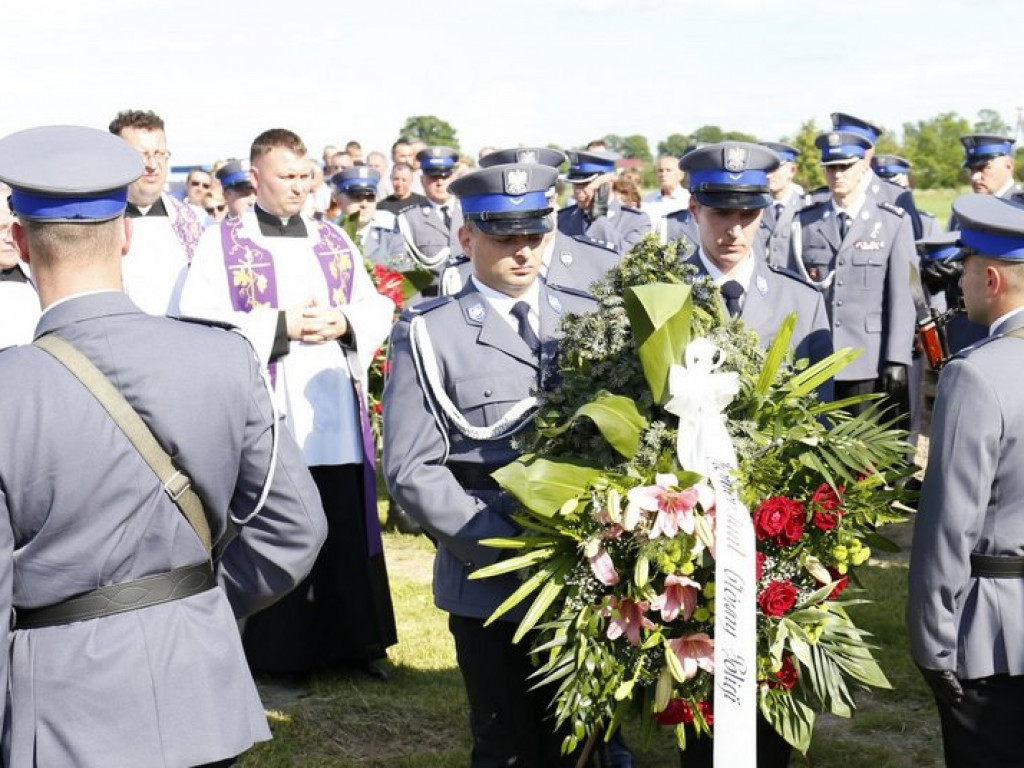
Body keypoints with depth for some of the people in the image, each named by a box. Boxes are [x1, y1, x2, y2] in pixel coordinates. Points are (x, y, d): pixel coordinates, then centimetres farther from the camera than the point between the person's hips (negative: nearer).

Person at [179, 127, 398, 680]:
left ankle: (355, 639, 19)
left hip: (338, 419, 4)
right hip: (266, 418, -4)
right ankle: (281, 650, 12)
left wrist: (343, 322, -6)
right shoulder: (221, 244, 0)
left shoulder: (334, 241, 14)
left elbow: (378, 308, 15)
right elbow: (198, 323, -11)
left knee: (347, 533, 7)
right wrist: (281, 325, -13)